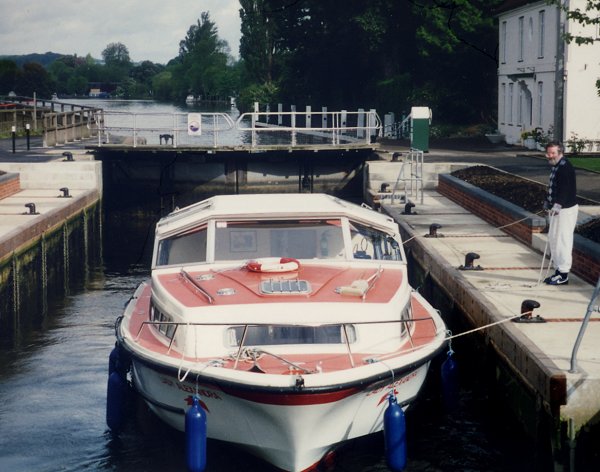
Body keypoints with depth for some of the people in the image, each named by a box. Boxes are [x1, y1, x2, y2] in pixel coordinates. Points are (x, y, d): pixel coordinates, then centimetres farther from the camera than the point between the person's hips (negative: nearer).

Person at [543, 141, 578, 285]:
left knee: (562, 240, -8)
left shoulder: (565, 167, -19)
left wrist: (558, 204, -39)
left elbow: (565, 188, -30)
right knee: (553, 239, 15)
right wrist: (547, 202, 28)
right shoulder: (556, 167, 13)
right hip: (556, 208, 11)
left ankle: (563, 275, -3)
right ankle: (558, 270, 24)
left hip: (566, 210, -11)